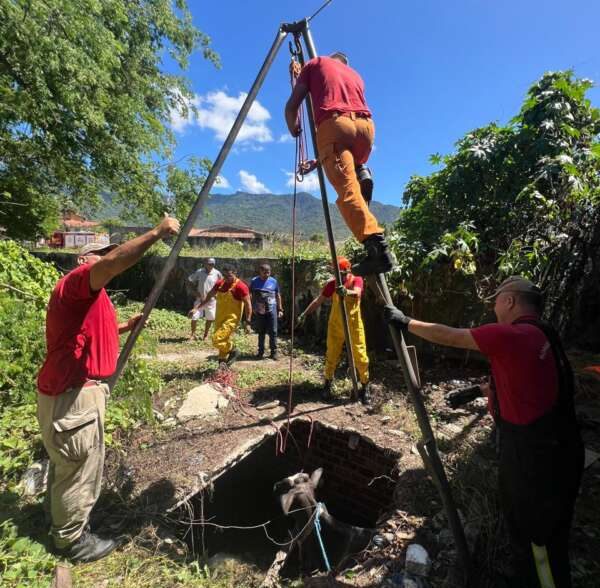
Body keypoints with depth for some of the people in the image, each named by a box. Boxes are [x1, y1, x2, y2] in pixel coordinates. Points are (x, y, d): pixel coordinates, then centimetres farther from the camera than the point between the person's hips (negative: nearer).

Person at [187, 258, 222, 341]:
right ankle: (193, 334, 18)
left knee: (209, 318, 9)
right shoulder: (199, 272, -7)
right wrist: (195, 291, -7)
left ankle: (205, 335, 29)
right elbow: (190, 280, 2)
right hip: (200, 299, 0)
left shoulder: (217, 273, -8)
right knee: (194, 317, -3)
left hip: (211, 300, 0)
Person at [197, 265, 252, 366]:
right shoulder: (220, 283, 5)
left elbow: (248, 303, -14)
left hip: (232, 319, -7)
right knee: (223, 340, 15)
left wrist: (248, 320, -17)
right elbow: (209, 296, 16)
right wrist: (197, 308, 17)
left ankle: (233, 351, 6)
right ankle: (222, 363, 28)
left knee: (217, 339, -17)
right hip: (220, 318, 7)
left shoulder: (240, 286, -14)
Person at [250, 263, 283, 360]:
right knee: (261, 332, 12)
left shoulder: (273, 281, 1)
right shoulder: (254, 281, 0)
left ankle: (274, 352, 12)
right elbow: (250, 295, 5)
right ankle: (261, 351, 24)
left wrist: (280, 309, 7)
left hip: (271, 310, 0)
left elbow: (278, 296, 8)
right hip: (259, 311, 0)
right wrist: (251, 308, 1)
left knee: (273, 332, 1)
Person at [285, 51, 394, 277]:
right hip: (366, 124, 5)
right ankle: (361, 172, 2)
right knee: (354, 167, 36)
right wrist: (318, 161, 38)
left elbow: (292, 107, 19)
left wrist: (295, 133, 40)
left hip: (334, 123, -4)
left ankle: (376, 245, -34)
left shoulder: (315, 63, 27)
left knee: (348, 191, -16)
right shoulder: (355, 75, 38)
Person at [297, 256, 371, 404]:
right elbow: (318, 301, 1)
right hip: (335, 326, 2)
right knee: (331, 356, 6)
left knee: (361, 356, 0)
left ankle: (365, 387, 15)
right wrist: (304, 314, -9)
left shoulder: (357, 280, -7)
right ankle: (327, 384, 22)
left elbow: (357, 293, -29)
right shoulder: (332, 283, -2)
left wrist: (347, 292, -52)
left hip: (354, 325, -1)